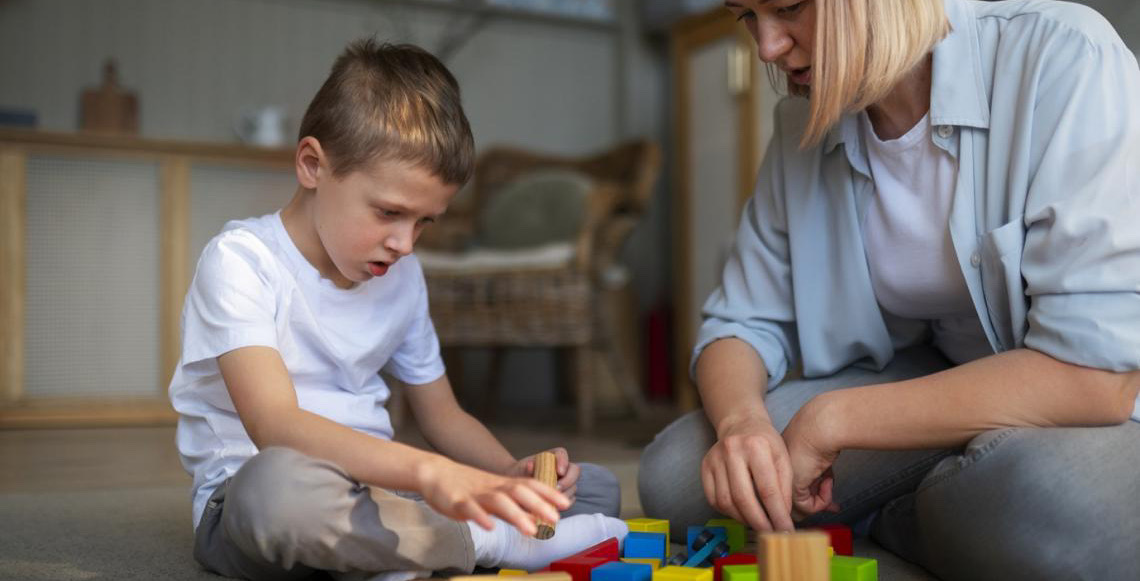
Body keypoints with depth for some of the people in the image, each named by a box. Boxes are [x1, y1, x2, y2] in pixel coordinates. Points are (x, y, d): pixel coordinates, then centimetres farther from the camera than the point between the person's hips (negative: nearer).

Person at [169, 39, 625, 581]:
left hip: (375, 487, 6)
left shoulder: (402, 277, 7)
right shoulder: (240, 261, -13)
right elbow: (275, 427, -28)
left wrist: (513, 475, -6)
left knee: (595, 487, -2)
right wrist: (426, 471, -43)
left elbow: (441, 413, 15)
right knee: (281, 482, -43)